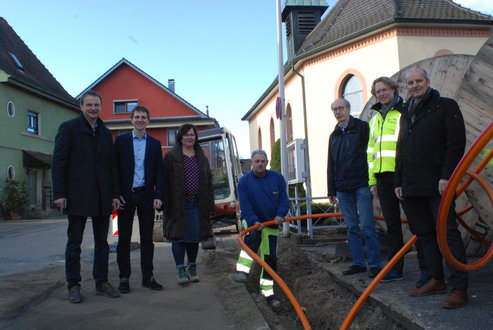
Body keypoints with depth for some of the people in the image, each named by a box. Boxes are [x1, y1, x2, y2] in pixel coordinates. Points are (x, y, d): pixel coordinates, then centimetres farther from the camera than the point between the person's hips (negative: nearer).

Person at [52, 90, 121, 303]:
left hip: (102, 197, 5)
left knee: (102, 242, 9)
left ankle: (102, 283, 18)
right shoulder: (69, 128, -1)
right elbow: (58, 163, -5)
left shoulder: (105, 133, 14)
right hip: (77, 196, -5)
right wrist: (59, 194, -12)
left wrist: (115, 193, 9)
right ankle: (73, 286, 13)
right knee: (74, 242, 4)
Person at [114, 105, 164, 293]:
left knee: (147, 238, 6)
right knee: (124, 238, 3)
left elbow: (159, 172, 6)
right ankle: (124, 278, 12)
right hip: (126, 195, -1)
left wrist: (158, 196, -4)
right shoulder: (121, 140, 6)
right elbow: (115, 169, 2)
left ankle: (147, 277, 14)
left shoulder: (155, 144, 10)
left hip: (146, 195, 2)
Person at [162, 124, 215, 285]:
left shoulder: (201, 157, 14)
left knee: (194, 236, 10)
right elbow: (165, 181, -3)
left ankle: (192, 268, 22)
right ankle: (180, 269, 7)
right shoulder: (171, 156, 1)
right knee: (179, 236, -1)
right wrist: (166, 204, -11)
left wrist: (210, 205, 8)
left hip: (197, 204, 4)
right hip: (178, 204, -4)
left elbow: (208, 182, 15)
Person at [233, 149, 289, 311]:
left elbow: (284, 200, 0)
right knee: (254, 235, -37)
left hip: (271, 223, 2)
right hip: (251, 221, -2)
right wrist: (254, 222, -28)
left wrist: (280, 215, -19)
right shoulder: (244, 181, -8)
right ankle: (242, 269, -33)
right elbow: (245, 207, -12)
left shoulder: (277, 178, -2)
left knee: (270, 257, -1)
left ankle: (268, 292, 10)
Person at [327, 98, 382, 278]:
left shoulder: (362, 127, 1)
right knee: (352, 227, 8)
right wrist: (331, 190, 15)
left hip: (361, 185, -5)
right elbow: (330, 165, 19)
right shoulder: (334, 136, 16)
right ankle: (358, 263, 15)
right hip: (343, 188, 5)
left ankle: (375, 264, 3)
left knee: (367, 225, -4)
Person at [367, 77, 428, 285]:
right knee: (392, 224, 10)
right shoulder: (375, 119, 21)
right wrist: (372, 180, 17)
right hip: (383, 176, 7)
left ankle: (427, 269, 6)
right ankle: (396, 268, 19)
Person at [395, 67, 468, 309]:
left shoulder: (446, 106, 1)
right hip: (411, 187, 7)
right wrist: (398, 182, 16)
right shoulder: (406, 114, 20)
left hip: (437, 185, -7)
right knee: (425, 234, 10)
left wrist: (446, 176, -16)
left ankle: (459, 288, -2)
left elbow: (457, 143, -8)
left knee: (448, 234, -6)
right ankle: (436, 280, 20)